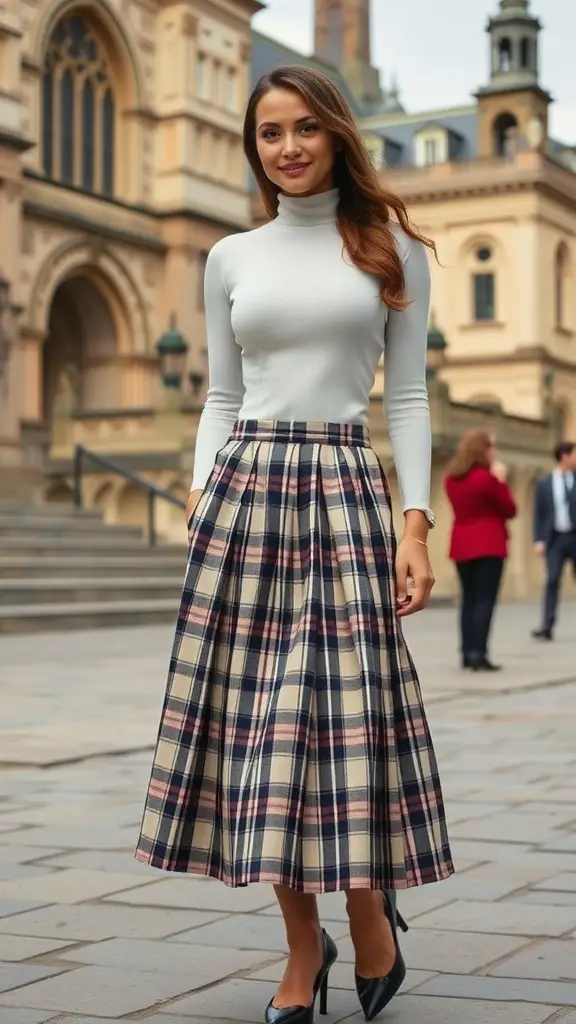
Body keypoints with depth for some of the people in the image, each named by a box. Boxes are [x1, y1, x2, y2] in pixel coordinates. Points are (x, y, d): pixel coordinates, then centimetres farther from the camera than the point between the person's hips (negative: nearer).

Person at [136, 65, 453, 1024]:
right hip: (245, 486, 2)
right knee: (255, 715, 0)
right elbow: (221, 398, 13)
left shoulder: (392, 249, 7)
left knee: (349, 710, -6)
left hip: (345, 490, -2)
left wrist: (417, 522, -5)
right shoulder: (231, 259, 13)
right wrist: (201, 495, -1)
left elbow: (408, 396, 4)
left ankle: (372, 920, 16)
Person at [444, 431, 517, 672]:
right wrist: (501, 481, 2)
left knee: (468, 599, 12)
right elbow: (510, 510, -7)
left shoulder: (452, 478, 9)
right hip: (488, 545, -7)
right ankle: (478, 654, -11)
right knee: (485, 600, -6)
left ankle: (468, 653, 12)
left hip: (461, 545, 7)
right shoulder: (487, 478, -15)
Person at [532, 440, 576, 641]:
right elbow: (539, 515, 4)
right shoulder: (544, 484, 5)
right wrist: (539, 540, -5)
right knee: (552, 581, -6)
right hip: (555, 538, -1)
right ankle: (547, 627, -9)